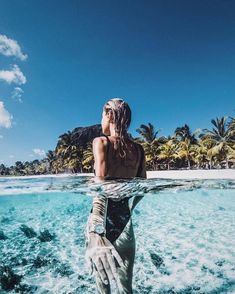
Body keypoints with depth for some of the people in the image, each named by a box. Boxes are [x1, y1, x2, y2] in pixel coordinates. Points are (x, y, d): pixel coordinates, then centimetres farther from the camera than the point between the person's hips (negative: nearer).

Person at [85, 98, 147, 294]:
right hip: (125, 220, 3)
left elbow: (101, 186, -22)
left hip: (105, 218, -3)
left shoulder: (101, 142, -9)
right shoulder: (138, 149, 5)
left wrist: (98, 231, -27)